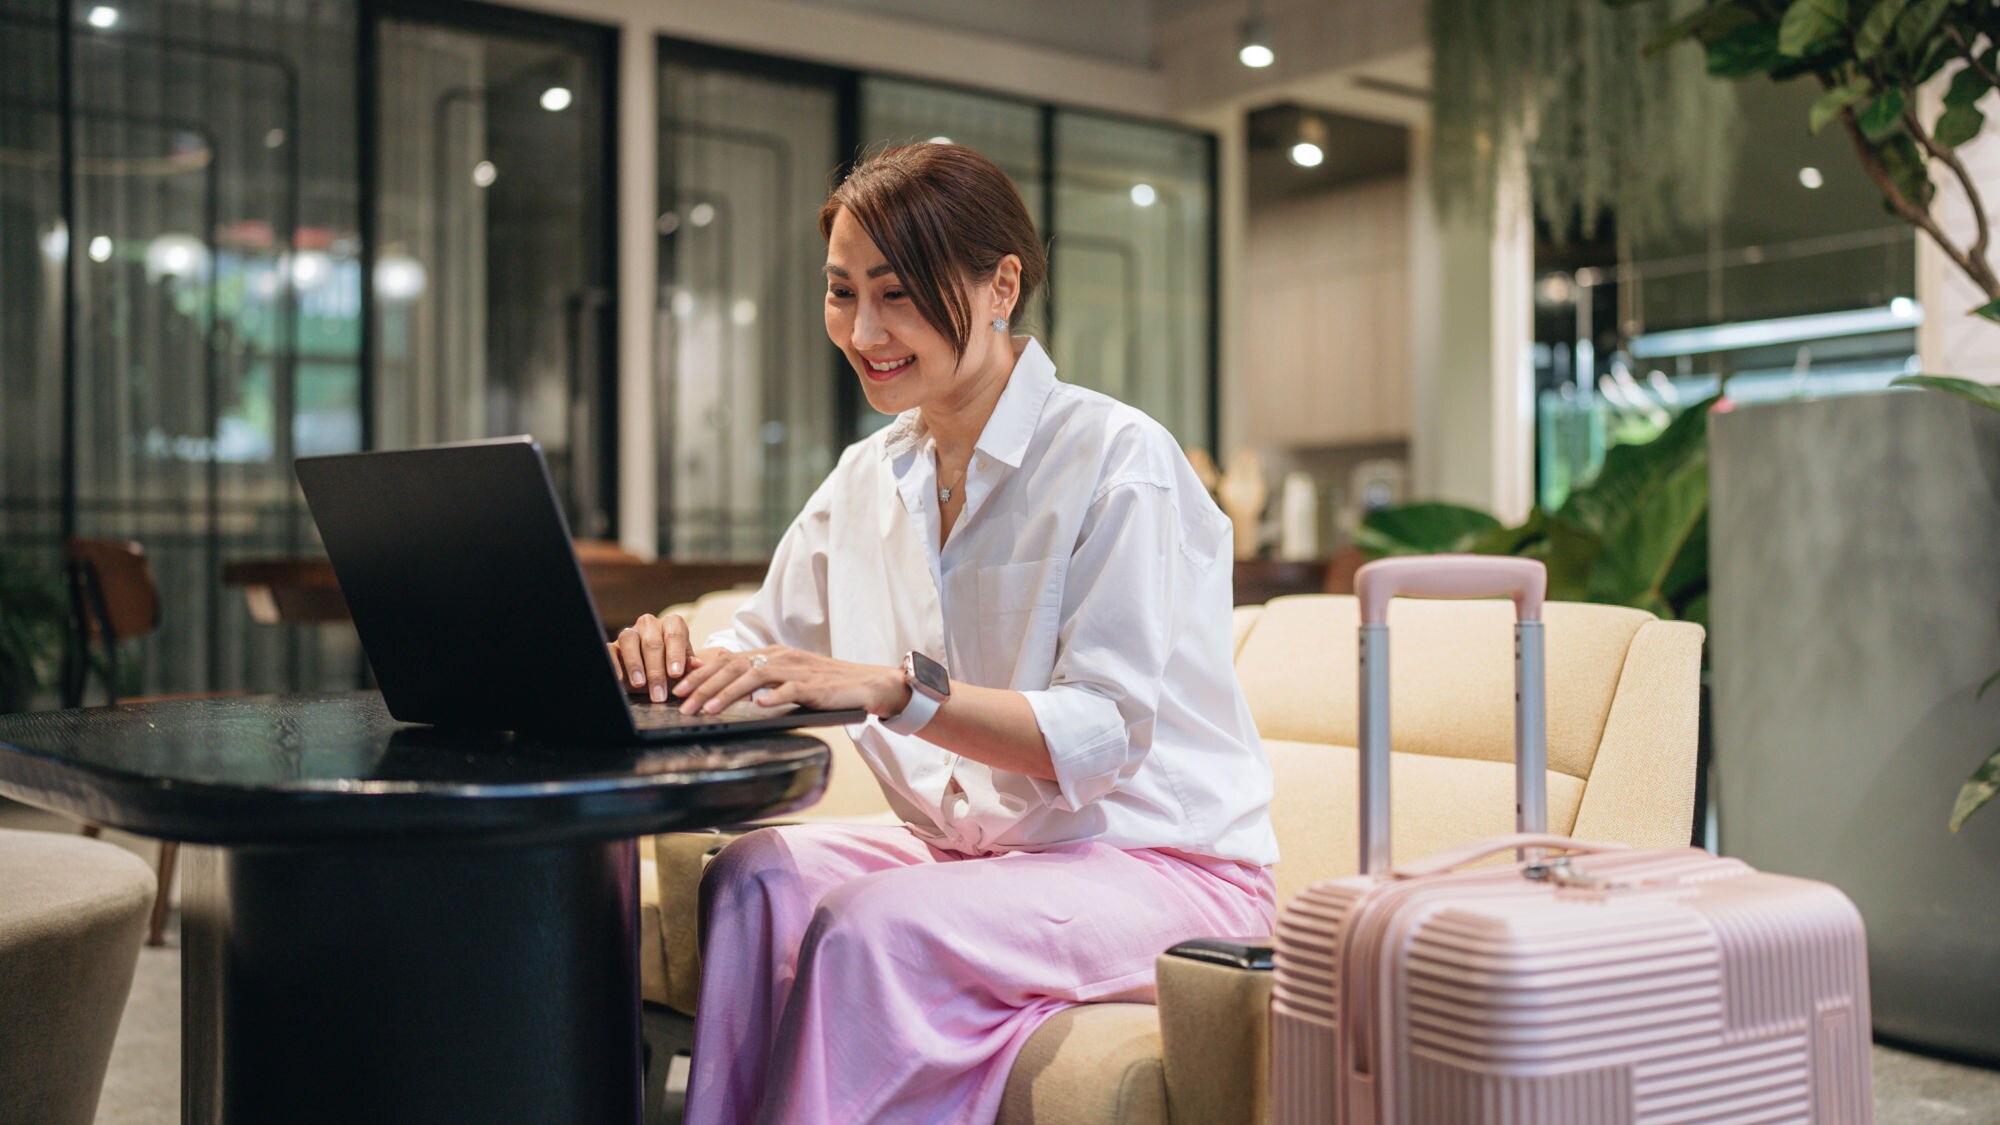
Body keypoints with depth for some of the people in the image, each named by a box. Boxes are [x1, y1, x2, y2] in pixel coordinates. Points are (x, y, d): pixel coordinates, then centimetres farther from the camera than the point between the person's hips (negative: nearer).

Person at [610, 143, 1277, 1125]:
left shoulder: (1120, 462, -12)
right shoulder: (866, 480, 10)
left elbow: (1105, 733, -20)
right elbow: (760, 655, 8)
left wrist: (893, 687, -32)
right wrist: (677, 659, -16)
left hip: (1156, 867, -6)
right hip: (972, 850, 6)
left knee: (869, 924, -29)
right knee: (755, 876, -20)